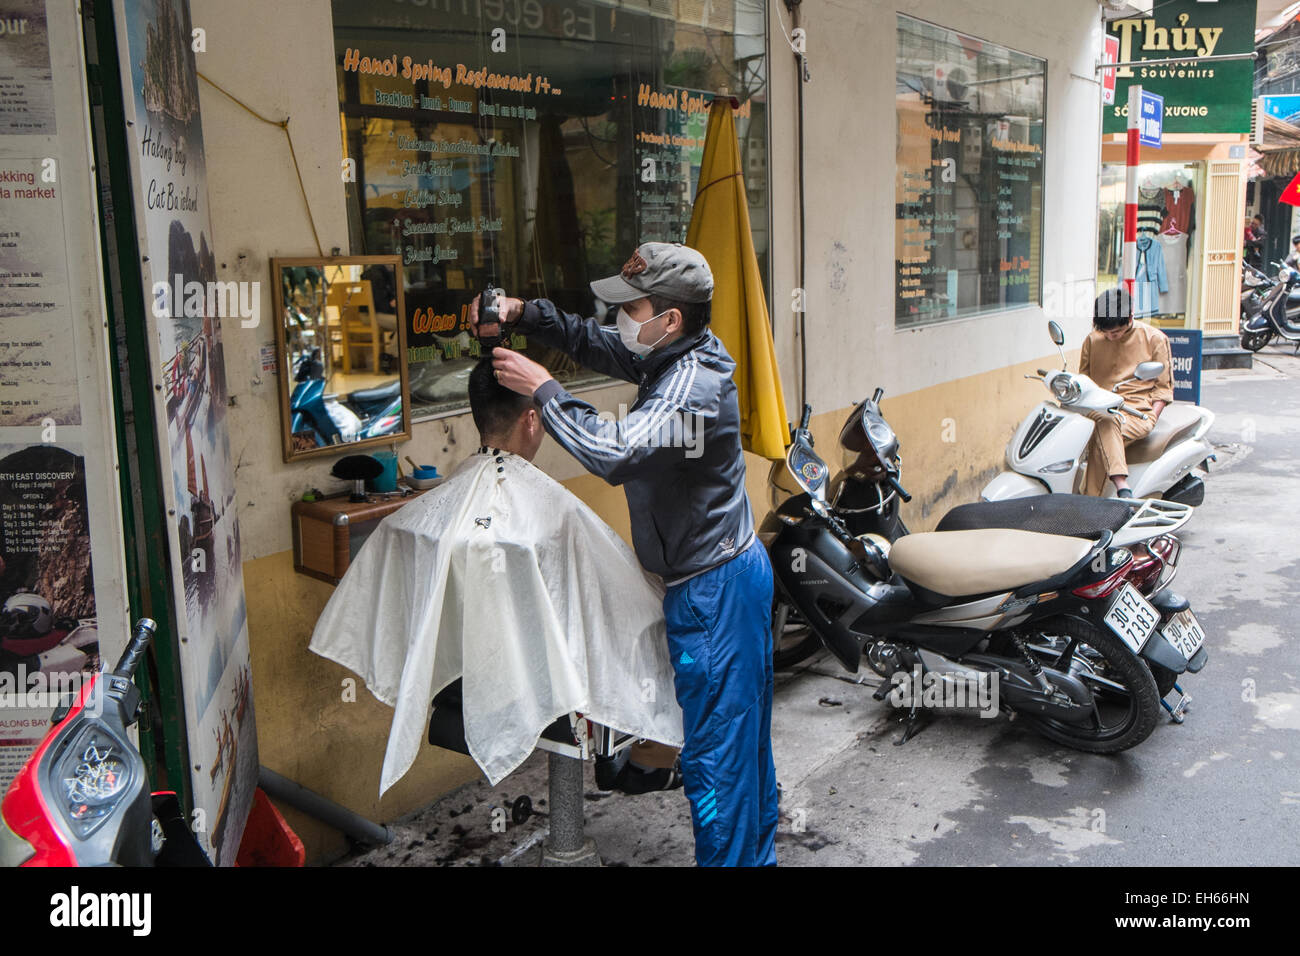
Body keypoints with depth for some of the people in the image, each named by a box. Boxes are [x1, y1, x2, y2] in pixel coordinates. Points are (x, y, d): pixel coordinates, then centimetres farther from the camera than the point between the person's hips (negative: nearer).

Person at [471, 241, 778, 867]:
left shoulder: (693, 387, -25)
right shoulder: (676, 357, 6)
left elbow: (614, 451, -39)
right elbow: (589, 341, 17)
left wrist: (541, 388, -27)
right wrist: (520, 313, 1)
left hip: (713, 589, -11)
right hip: (736, 566, 11)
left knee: (715, 749, 1)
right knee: (743, 731, 22)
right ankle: (757, 852, 38)